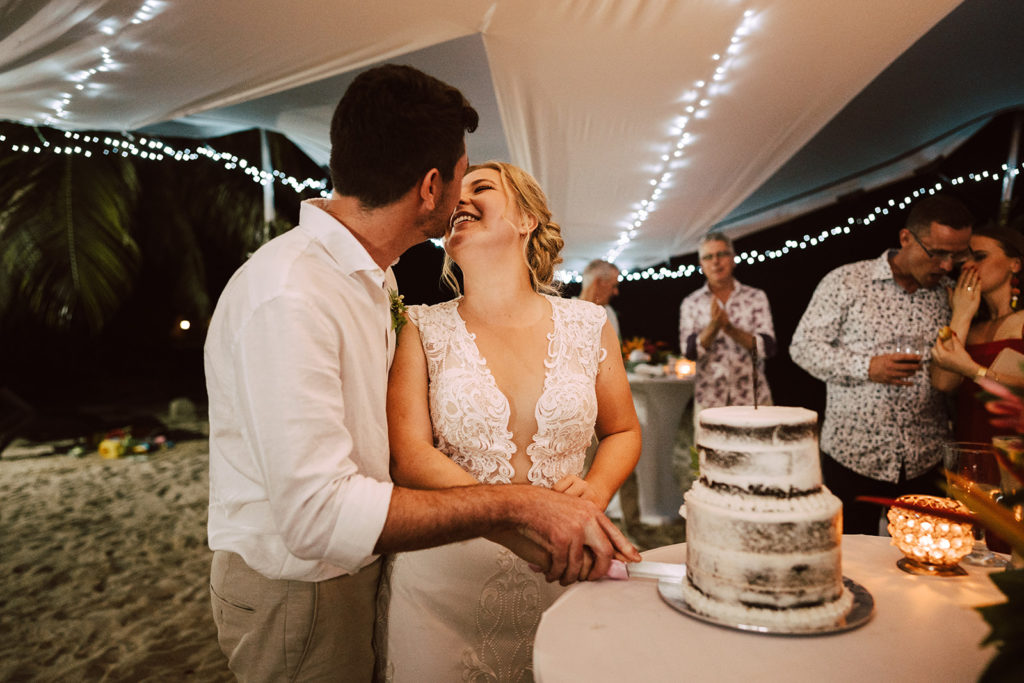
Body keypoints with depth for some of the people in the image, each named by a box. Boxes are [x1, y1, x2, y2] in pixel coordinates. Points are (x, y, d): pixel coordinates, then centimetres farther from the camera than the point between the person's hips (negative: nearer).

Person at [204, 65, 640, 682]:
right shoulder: (288, 295, -27)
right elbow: (318, 513, -33)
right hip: (296, 590, -8)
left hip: (359, 567, 8)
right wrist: (516, 505, -34)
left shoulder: (372, 279, 5)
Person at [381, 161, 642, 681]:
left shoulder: (587, 325, 1)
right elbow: (408, 457, -11)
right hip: (447, 577, -1)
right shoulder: (422, 329, -2)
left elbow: (622, 431, 12)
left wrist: (595, 491, -10)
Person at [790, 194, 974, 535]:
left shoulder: (951, 295, 8)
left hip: (926, 460, 3)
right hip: (852, 455, -3)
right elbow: (803, 347, -6)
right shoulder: (847, 281, -4)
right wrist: (867, 366, -17)